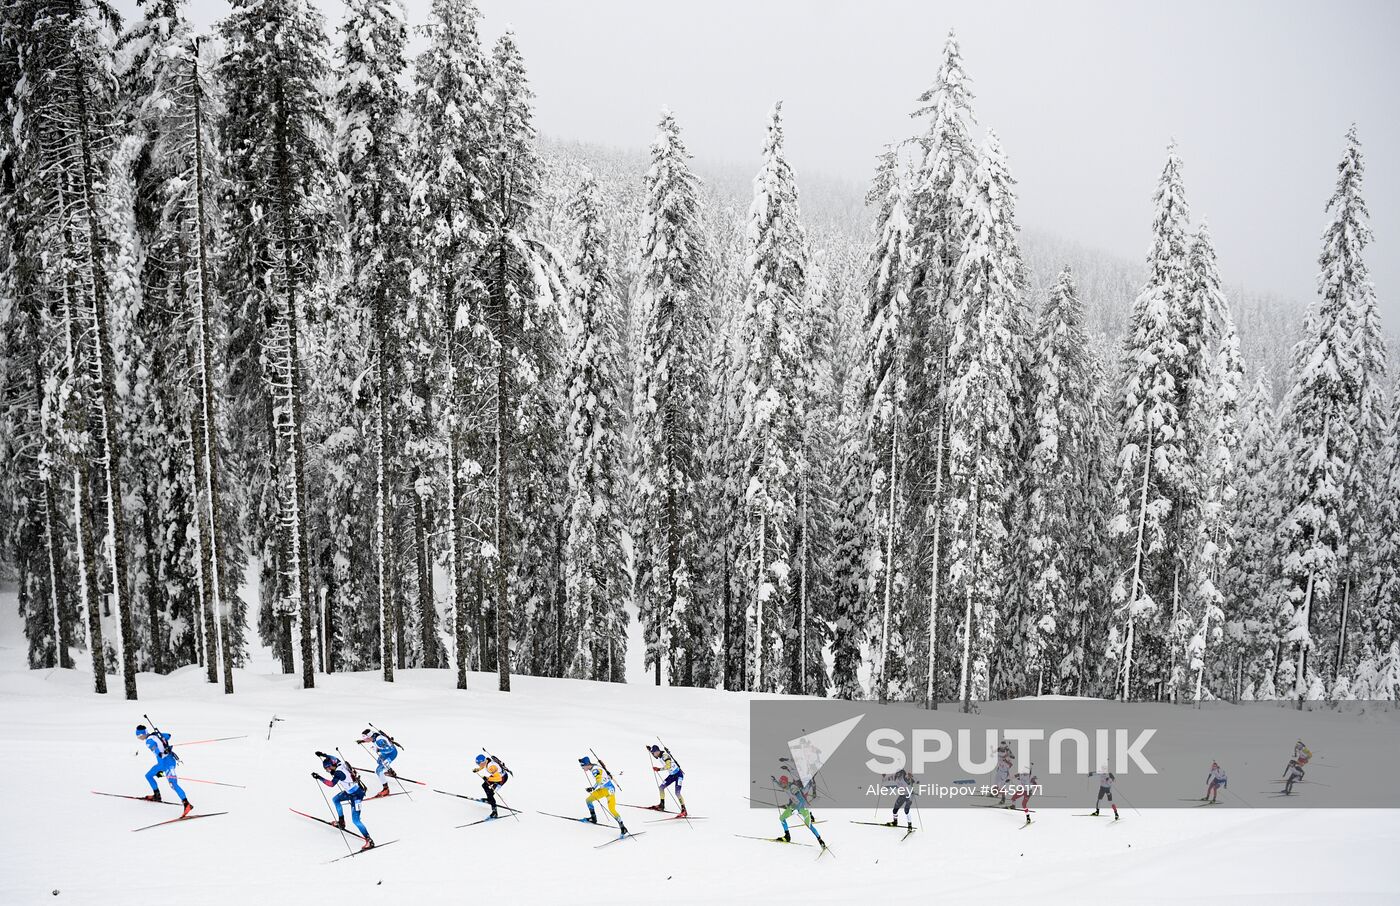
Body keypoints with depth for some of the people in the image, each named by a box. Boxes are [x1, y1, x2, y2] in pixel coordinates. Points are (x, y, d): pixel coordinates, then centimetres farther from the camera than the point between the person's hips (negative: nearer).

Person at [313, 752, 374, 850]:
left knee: (355, 820, -11)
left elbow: (331, 784, -36)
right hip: (350, 791, 10)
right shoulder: (340, 763, -1)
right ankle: (341, 822, 41)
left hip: (356, 795, -10)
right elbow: (333, 758, 21)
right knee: (335, 799, 29)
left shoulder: (339, 772, -25)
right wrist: (323, 755, 24)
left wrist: (319, 777, -37)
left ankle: (369, 841, -11)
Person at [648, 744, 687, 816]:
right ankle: (662, 806, 24)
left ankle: (684, 811, -19)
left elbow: (668, 766, -39)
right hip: (672, 775, 10)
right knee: (661, 788, 11)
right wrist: (649, 750, 14)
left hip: (678, 774, -9)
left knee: (677, 793, -20)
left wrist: (659, 769, -40)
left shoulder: (665, 755, -25)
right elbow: (655, 754, 28)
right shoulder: (660, 756, 2)